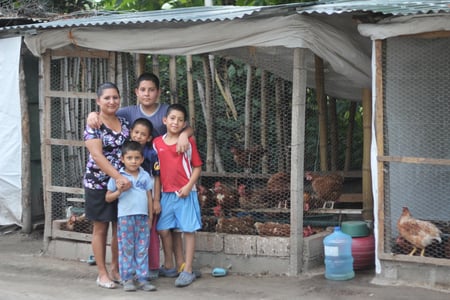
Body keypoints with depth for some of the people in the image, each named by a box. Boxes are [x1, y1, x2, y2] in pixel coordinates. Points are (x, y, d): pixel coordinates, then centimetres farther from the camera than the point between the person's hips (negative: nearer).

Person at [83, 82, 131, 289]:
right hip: (98, 184, -5)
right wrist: (118, 177, -30)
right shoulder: (93, 126, -9)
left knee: (120, 228, 9)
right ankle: (102, 274, 10)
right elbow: (97, 156, -20)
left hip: (123, 183, 5)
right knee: (100, 228, 3)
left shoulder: (124, 123, 9)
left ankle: (116, 270, 22)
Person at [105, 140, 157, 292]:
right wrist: (119, 192, -15)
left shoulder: (145, 176, 8)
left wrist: (150, 217, 11)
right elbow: (108, 198, 3)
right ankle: (127, 279, 8)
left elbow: (149, 197, 13)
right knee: (126, 249, 2)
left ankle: (142, 278, 9)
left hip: (142, 217, 3)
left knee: (142, 249, 5)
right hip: (125, 217, -3)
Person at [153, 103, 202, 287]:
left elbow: (197, 167, 0)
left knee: (188, 230, -1)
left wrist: (189, 186, -12)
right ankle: (168, 266, 26)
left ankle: (188, 271, 3)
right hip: (166, 193, 4)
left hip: (185, 193, -4)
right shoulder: (157, 143, 5)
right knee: (163, 229, 9)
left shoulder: (188, 142, -2)